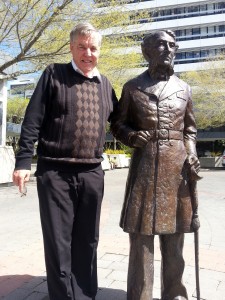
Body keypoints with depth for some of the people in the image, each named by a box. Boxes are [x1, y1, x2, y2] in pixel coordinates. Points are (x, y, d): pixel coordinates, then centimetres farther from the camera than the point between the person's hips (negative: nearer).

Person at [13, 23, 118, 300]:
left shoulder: (105, 85, 12)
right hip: (55, 172, -3)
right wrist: (23, 161, -10)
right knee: (58, 242, 3)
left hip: (92, 173, 4)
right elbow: (33, 120, -4)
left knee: (87, 241, 13)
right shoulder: (54, 74, 1)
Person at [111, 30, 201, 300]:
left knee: (174, 239, 10)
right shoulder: (132, 86, 5)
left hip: (177, 167, 3)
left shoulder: (183, 88, 12)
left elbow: (190, 128, 17)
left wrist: (192, 155, 0)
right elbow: (118, 124, 9)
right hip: (144, 166, -2)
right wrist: (132, 136, -12)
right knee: (141, 237, -1)